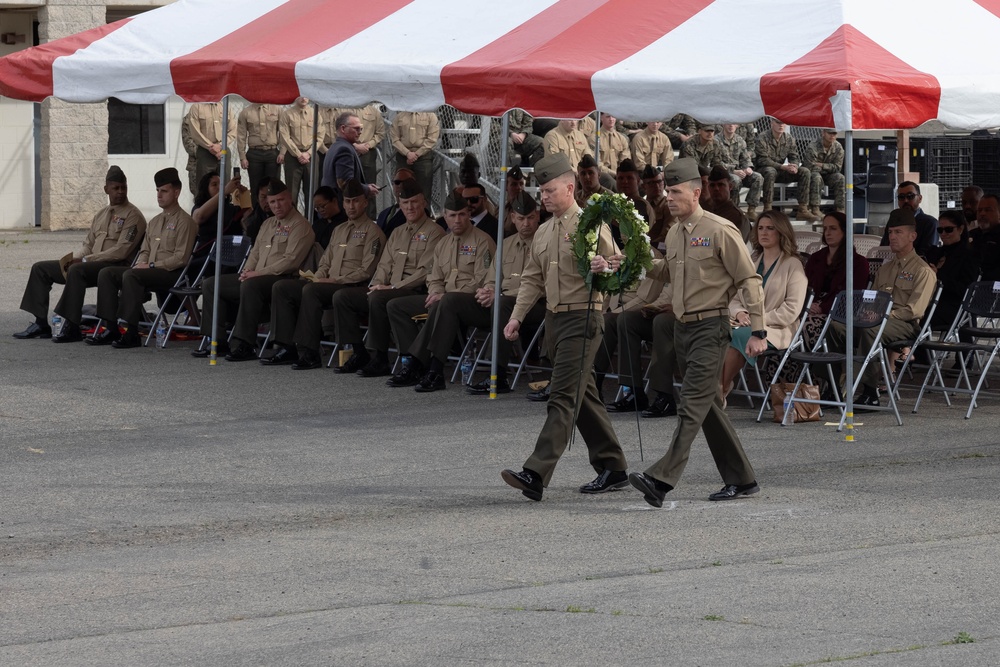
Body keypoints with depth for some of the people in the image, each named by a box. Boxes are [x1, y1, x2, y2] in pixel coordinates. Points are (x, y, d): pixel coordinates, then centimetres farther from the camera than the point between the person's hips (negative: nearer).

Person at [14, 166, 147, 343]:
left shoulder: (133, 216, -5)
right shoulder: (101, 215, 20)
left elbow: (121, 251, -16)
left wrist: (85, 260, -16)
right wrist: (72, 258, -1)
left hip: (115, 266, -9)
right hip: (90, 264, 9)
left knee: (77, 271, -38)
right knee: (40, 268, 3)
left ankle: (72, 327, -37)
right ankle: (41, 324, 0)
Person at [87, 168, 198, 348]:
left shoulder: (184, 221, -4)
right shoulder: (155, 222, 23)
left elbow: (181, 258, -12)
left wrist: (151, 266, -15)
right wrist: (141, 263, 1)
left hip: (171, 273, -8)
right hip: (150, 272, 8)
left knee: (130, 275, -33)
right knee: (106, 273, -8)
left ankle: (131, 333, -34)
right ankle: (110, 328, -15)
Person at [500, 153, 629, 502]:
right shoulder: (543, 233, 16)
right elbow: (532, 279, 19)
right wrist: (517, 316, 9)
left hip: (583, 318, -9)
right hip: (554, 317, 9)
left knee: (563, 397, -14)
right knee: (583, 395, 13)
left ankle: (536, 474, -24)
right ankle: (612, 468, 22)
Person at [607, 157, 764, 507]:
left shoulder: (720, 231, -11)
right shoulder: (674, 234, 12)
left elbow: (749, 281, -11)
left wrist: (758, 331, -14)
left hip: (710, 327, -9)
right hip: (682, 327, 9)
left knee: (692, 405, -14)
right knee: (709, 405, 11)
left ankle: (661, 479, -26)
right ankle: (741, 480, 20)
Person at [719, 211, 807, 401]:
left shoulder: (792, 265, 3)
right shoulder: (751, 263, 22)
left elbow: (791, 309, -7)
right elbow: (735, 298, 19)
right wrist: (739, 313, -5)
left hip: (776, 330, -5)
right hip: (746, 324, 5)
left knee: (739, 335, -36)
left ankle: (721, 390, -29)